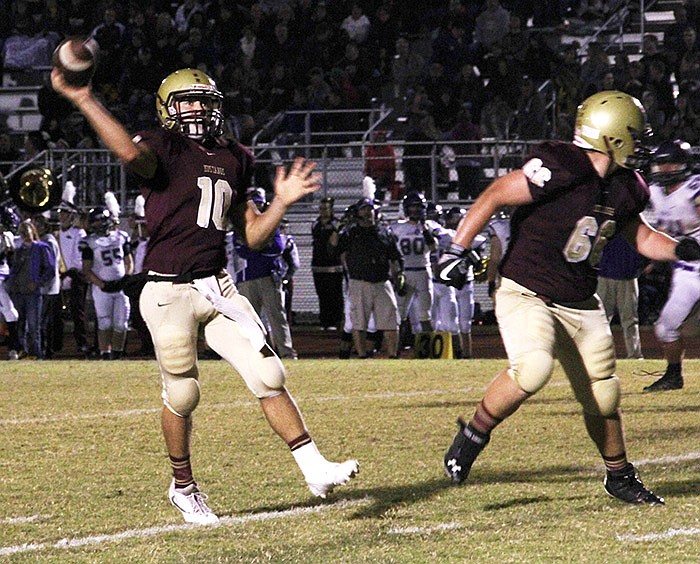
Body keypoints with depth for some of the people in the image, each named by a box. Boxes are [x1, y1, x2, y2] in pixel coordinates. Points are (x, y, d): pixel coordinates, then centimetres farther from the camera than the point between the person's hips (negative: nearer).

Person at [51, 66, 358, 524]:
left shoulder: (233, 160, 13)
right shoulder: (164, 148, -6)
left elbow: (252, 235, 18)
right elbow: (131, 152, -32)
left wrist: (283, 201, 4)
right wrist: (85, 100, -37)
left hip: (218, 288, 5)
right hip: (170, 292, -5)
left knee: (269, 376, -3)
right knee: (183, 394, 4)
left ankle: (315, 470, 0)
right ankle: (184, 487, 24)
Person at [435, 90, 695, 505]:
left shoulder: (626, 189, 5)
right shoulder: (560, 168, -21)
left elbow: (641, 237, 22)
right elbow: (494, 197, -18)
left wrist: (680, 249, 4)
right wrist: (459, 250, -24)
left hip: (580, 305, 7)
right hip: (526, 294, -7)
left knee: (603, 394, 10)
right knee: (534, 368, -31)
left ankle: (619, 476, 31)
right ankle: (475, 433, -8)